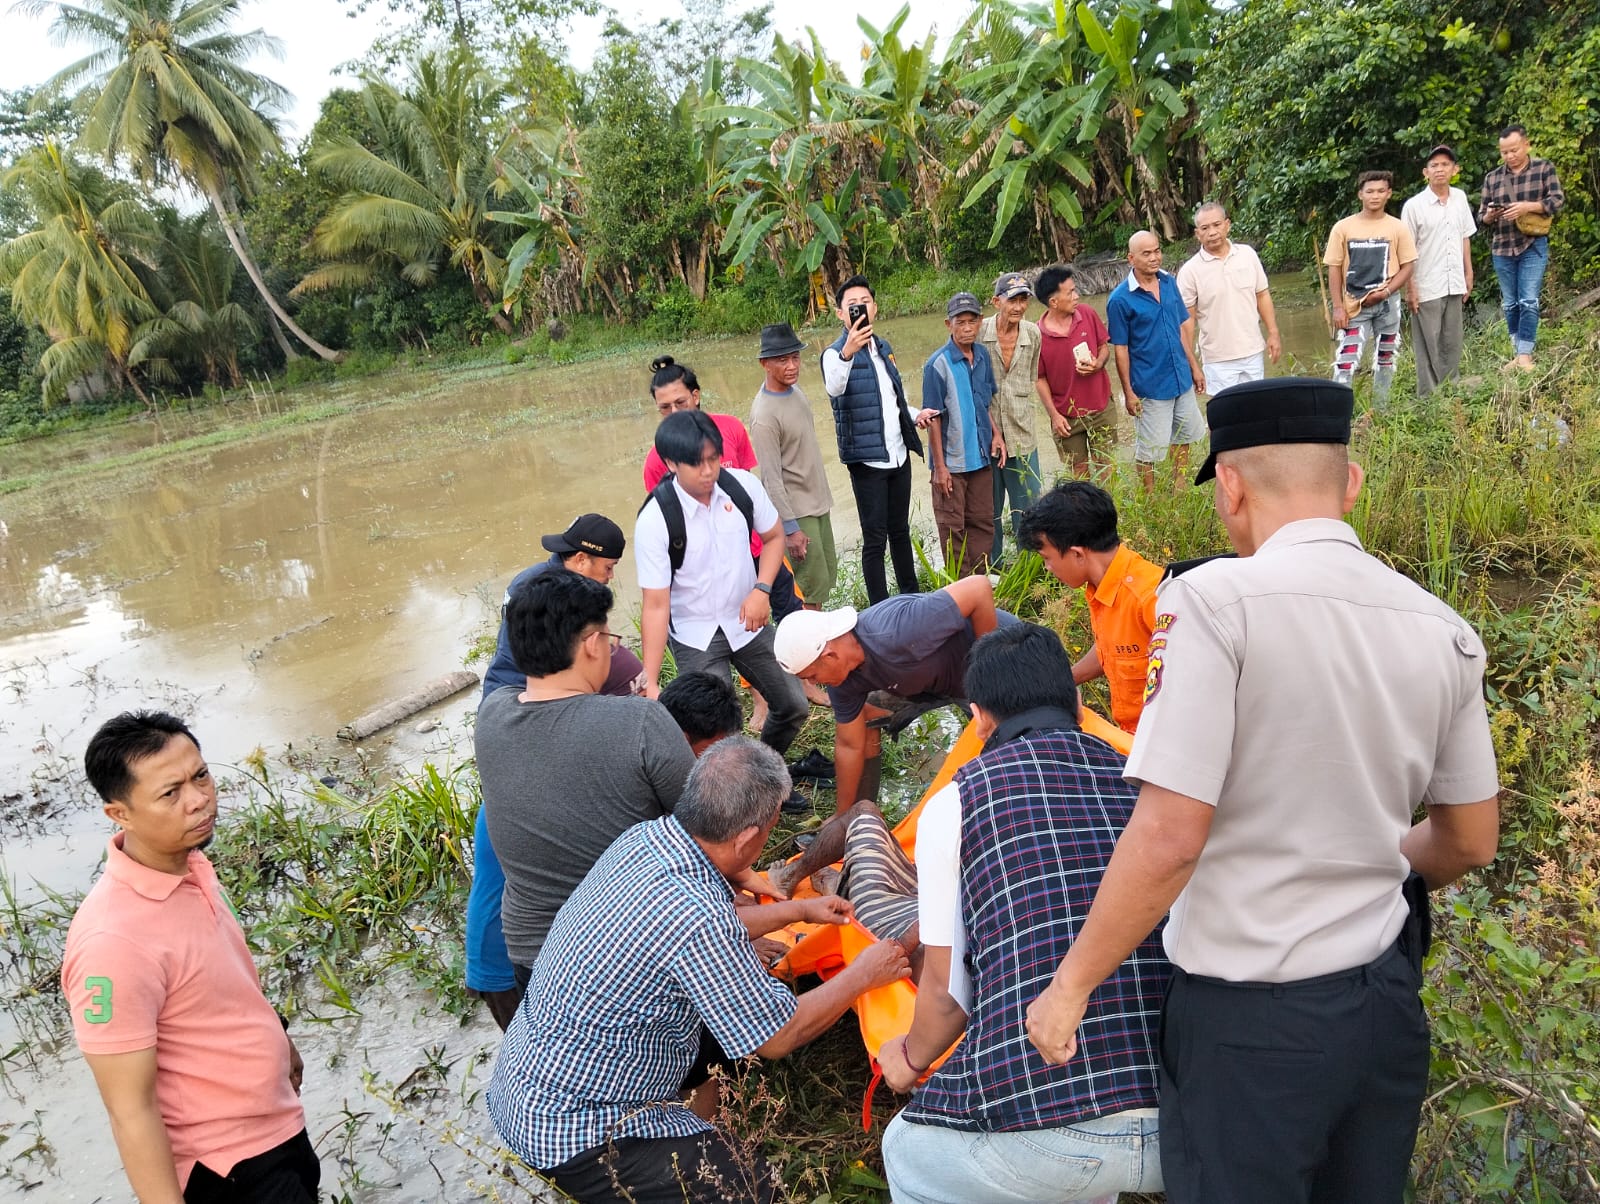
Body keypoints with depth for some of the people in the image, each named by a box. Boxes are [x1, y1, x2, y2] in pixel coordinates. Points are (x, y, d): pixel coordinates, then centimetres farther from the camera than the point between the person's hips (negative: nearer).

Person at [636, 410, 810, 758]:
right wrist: (650, 682, -23)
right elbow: (656, 606, -21)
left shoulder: (743, 485, -14)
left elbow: (774, 537, 4)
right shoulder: (654, 520, -24)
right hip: (694, 636, -4)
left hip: (747, 621, 4)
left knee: (794, 706, 9)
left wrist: (761, 590, -13)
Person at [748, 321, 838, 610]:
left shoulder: (794, 387, 3)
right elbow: (772, 479, -23)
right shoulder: (764, 416, -24)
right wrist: (790, 528, -22)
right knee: (811, 584, -4)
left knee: (826, 576, 16)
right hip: (796, 510, -9)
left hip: (818, 502, 9)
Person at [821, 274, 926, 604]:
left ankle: (911, 596, 29)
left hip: (899, 454, 7)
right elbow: (834, 388, -35)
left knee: (900, 530, 17)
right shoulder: (835, 352, -11)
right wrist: (847, 352, -52)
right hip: (867, 460, -7)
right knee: (875, 539, -2)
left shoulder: (883, 347, 12)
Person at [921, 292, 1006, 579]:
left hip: (981, 457, 6)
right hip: (952, 460, -6)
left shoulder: (983, 356, 4)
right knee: (953, 528, 5)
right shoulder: (938, 364, -14)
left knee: (983, 522, 13)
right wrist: (940, 466, -13)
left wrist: (996, 434, 3)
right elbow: (933, 418, -12)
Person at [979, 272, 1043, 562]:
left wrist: (1022, 405, 7)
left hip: (1021, 434, 3)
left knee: (1029, 505, 5)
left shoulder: (1032, 334, 2)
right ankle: (992, 569, 23)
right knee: (990, 509, 9)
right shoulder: (979, 332, -9)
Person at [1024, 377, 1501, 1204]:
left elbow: (1168, 839, -23)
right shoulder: (1444, 630, 0)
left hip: (1251, 1020, -6)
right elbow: (1470, 841, 11)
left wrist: (1069, 987, -11)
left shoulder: (1215, 601, -19)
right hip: (1387, 1001, 6)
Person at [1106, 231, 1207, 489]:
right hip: (1150, 387, -6)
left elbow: (1183, 326, 11)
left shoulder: (1169, 282, 2)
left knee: (1184, 437, 20)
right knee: (1148, 451, 5)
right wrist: (1128, 392, -11)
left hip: (1182, 379, 6)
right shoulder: (1120, 299, -15)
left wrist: (1194, 366, 11)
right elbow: (1120, 349, -12)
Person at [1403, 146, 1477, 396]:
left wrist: (1468, 275, 14)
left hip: (1454, 286, 5)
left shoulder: (1460, 199, 7)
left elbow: (1465, 238, 15)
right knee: (1429, 348, 0)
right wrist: (1409, 288, -10)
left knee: (1452, 345, 10)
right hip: (1427, 288, -5)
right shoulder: (1414, 205, -8)